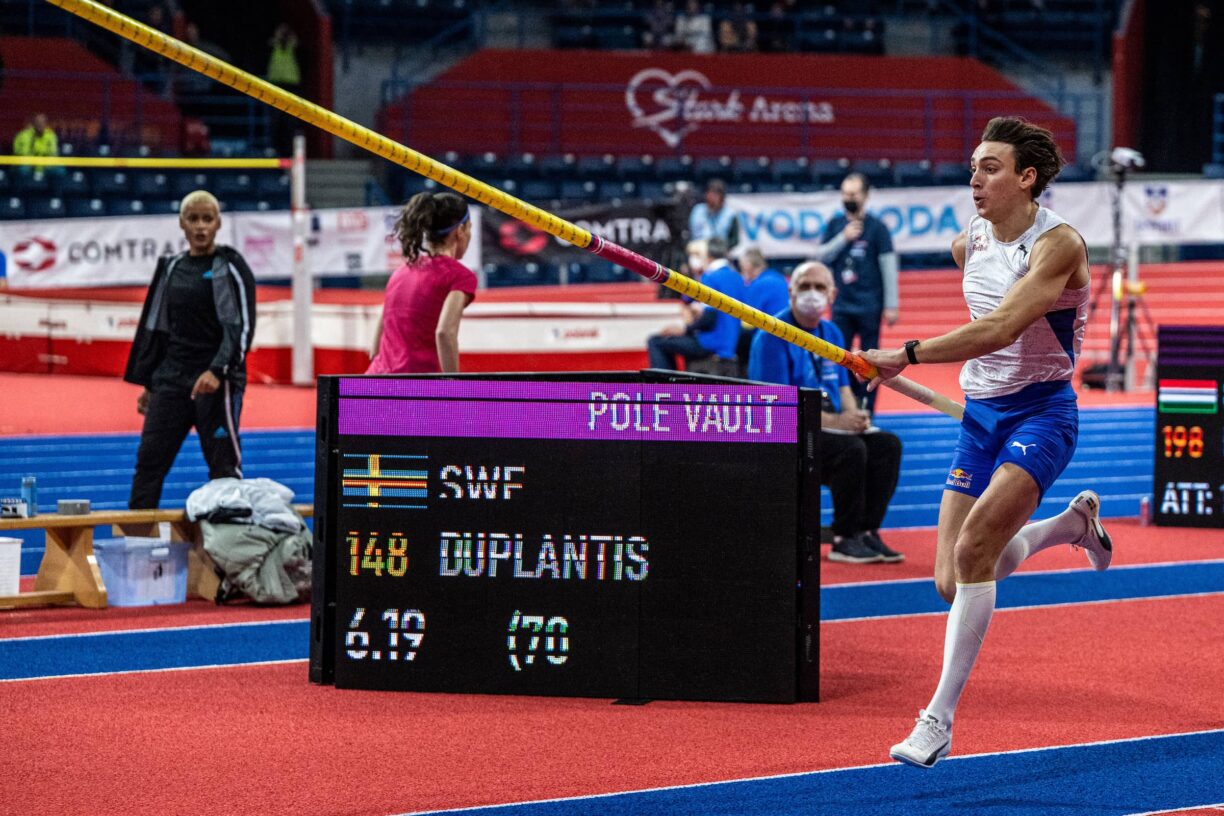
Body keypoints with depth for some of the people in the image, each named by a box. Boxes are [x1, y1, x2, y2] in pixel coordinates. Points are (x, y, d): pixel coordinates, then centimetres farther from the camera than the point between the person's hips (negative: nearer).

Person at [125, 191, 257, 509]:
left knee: (224, 465, -3)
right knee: (149, 458, 1)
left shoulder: (230, 267, -4)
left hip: (216, 382, -6)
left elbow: (241, 326, -11)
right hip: (171, 380, 6)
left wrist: (217, 371, -24)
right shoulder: (171, 268, 13)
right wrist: (147, 383, 18)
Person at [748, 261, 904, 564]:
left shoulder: (831, 332, 14)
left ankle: (867, 531, -9)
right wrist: (833, 420, -23)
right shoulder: (773, 336, -12)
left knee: (887, 444, -11)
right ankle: (844, 540, -19)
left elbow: (842, 388, 19)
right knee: (851, 448, -29)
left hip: (831, 424, 8)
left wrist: (854, 416, -5)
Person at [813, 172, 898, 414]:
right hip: (841, 305, 3)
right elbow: (821, 256, 3)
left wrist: (891, 305, -9)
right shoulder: (835, 224, 8)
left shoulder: (877, 227, -3)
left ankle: (866, 410, 6)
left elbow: (889, 267, -5)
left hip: (869, 306, -3)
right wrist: (843, 238, -12)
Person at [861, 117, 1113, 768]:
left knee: (974, 544, -26)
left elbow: (1001, 329, -31)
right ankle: (1073, 523, 31)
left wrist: (907, 357, -37)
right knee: (954, 583, 2)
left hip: (1041, 412, -7)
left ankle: (940, 719, -21)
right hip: (979, 415, 7)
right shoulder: (967, 245, 5)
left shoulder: (1058, 245, -17)